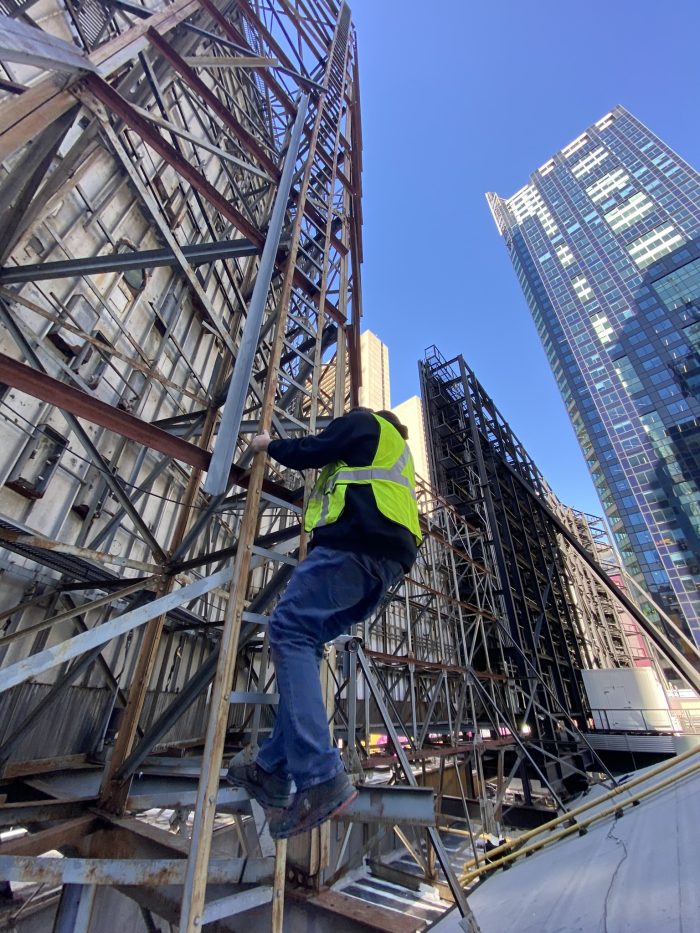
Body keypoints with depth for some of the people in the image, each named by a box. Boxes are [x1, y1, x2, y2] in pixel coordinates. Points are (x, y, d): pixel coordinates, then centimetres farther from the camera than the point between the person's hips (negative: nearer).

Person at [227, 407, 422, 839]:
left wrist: (270, 445, 25)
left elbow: (312, 451, 7)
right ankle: (275, 771, 7)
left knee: (290, 629, -15)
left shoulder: (364, 421, 16)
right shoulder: (399, 456, 39)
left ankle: (320, 776, -21)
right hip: (388, 561, 9)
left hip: (355, 543, -9)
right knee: (305, 643, 7)